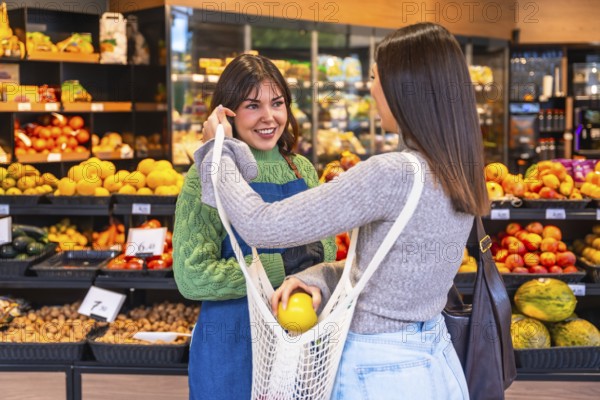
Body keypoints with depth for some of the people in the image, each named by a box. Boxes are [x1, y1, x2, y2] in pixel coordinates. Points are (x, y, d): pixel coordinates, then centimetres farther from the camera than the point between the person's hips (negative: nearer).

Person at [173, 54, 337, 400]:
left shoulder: (303, 170, 3)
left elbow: (328, 248, 9)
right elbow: (192, 277, -18)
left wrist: (314, 254, -14)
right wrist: (283, 264, -21)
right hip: (233, 343, -5)